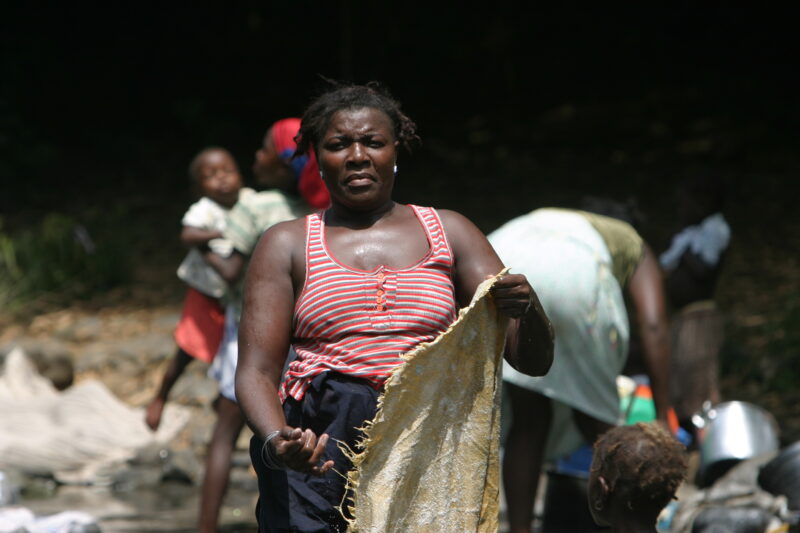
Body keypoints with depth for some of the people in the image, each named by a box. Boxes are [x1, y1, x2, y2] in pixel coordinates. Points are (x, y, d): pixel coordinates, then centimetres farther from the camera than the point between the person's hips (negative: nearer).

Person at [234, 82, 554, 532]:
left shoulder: (448, 233, 15)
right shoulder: (288, 245, 13)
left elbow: (534, 360, 10)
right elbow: (257, 372, 5)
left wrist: (526, 308, -14)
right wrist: (276, 441, -18)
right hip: (321, 449, -1)